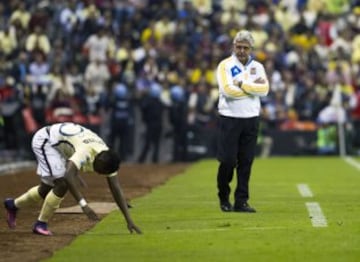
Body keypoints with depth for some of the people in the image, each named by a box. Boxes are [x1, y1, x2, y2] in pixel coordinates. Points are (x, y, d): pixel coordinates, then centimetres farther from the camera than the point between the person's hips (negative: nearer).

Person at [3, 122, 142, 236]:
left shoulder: (107, 158, -14)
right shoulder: (86, 152, -38)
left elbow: (116, 190, -14)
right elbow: (68, 177, -50)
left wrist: (129, 220, -19)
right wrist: (84, 204, -55)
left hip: (57, 144, 8)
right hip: (45, 139, -8)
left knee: (47, 187, 14)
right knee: (62, 184, -19)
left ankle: (13, 205, 38)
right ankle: (41, 224, -5)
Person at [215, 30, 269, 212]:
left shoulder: (257, 67, 10)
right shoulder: (225, 66, -2)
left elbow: (264, 89, -6)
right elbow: (228, 90, -17)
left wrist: (242, 84, -13)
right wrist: (253, 87, -9)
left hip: (251, 120, 3)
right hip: (229, 119, -3)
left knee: (246, 162, 2)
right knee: (228, 161, -3)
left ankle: (241, 201, 6)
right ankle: (224, 198, 16)